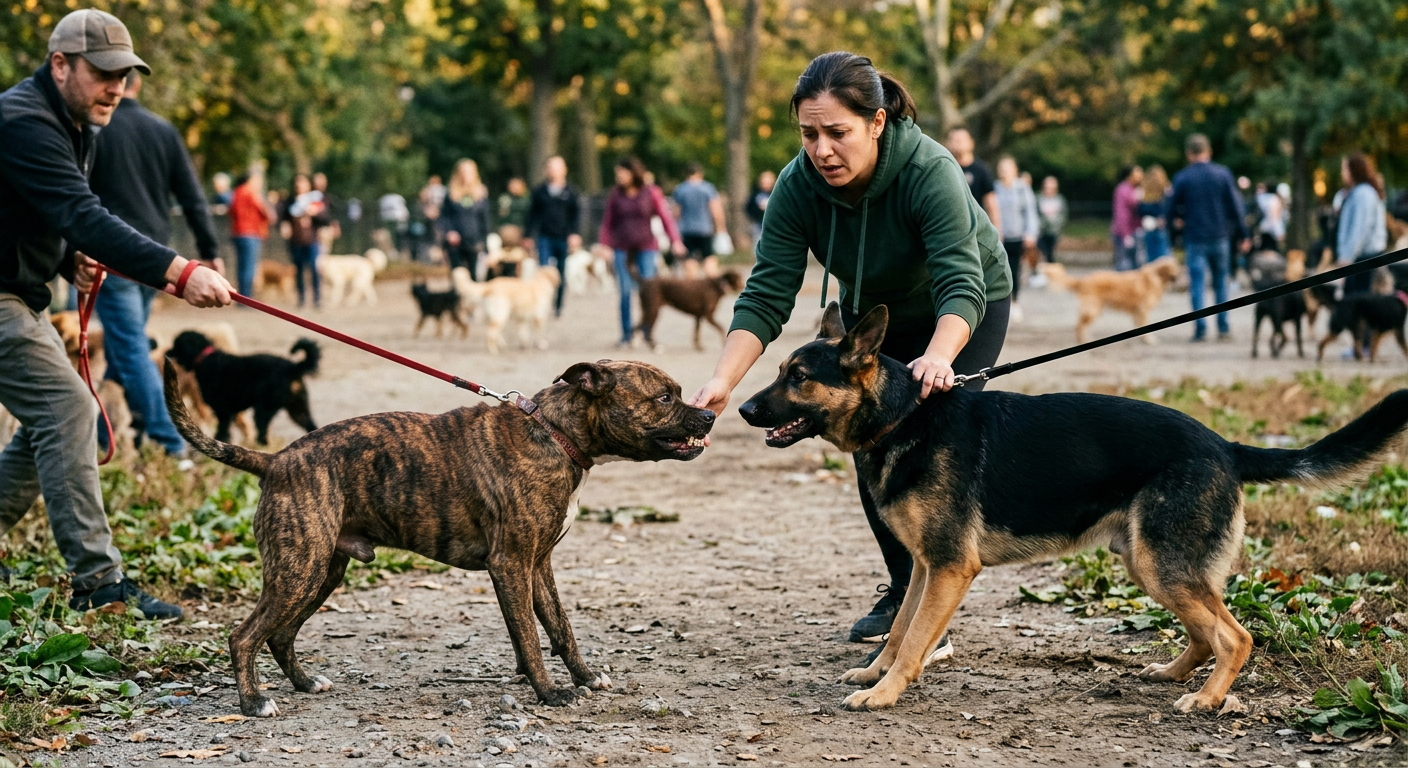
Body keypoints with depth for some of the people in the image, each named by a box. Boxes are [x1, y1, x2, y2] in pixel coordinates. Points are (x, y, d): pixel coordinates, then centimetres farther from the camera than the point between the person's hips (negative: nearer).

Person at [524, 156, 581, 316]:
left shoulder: (571, 192, 5)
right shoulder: (539, 191, 8)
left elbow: (576, 214, 3)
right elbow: (532, 214, 10)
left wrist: (574, 234, -9)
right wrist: (530, 235, 7)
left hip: (564, 238, 0)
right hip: (545, 238, 0)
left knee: (562, 274, 6)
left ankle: (559, 305, 19)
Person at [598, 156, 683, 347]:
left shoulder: (651, 193, 0)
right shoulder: (616, 194, 6)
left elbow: (665, 217, -1)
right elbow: (608, 221, 9)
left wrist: (675, 240, -10)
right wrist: (604, 243, -1)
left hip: (646, 247, -2)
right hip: (622, 248, 2)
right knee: (625, 291, -2)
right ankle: (627, 333, 6)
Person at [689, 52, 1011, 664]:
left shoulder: (930, 171, -38)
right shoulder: (798, 186, -26)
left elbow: (961, 284, -45)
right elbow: (767, 297, -27)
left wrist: (937, 357, -65)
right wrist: (722, 381, -42)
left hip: (966, 311, -4)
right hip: (873, 310, 5)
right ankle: (902, 590, 24)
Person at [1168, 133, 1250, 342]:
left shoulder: (1182, 178, -6)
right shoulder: (1223, 174, -2)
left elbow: (1172, 211, -1)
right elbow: (1236, 206, -2)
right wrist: (1242, 236, 4)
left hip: (1194, 239, -2)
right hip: (1219, 237, 2)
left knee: (1197, 284, 1)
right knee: (1221, 283, 13)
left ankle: (1200, 329, -6)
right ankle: (1224, 328, 12)